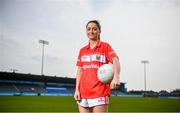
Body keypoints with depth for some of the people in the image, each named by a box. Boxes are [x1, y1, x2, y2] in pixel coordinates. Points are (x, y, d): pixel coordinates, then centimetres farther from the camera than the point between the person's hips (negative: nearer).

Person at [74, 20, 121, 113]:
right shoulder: (82, 50, 15)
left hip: (100, 92, -4)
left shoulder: (105, 46, 2)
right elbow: (79, 71, 14)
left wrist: (116, 77, -33)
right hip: (83, 93, 5)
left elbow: (115, 61, -13)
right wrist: (77, 89, 4)